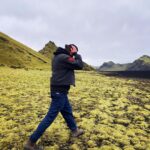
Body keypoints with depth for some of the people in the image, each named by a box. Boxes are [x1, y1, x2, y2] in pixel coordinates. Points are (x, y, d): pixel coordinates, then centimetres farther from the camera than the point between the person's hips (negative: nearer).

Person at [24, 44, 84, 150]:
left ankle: (75, 130, 43)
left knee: (67, 111, 23)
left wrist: (74, 56, 9)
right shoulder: (64, 57, -18)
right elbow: (80, 65, -16)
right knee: (50, 116, -5)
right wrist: (77, 54, 0)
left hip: (59, 89, 10)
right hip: (60, 91, -10)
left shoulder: (58, 56, 12)